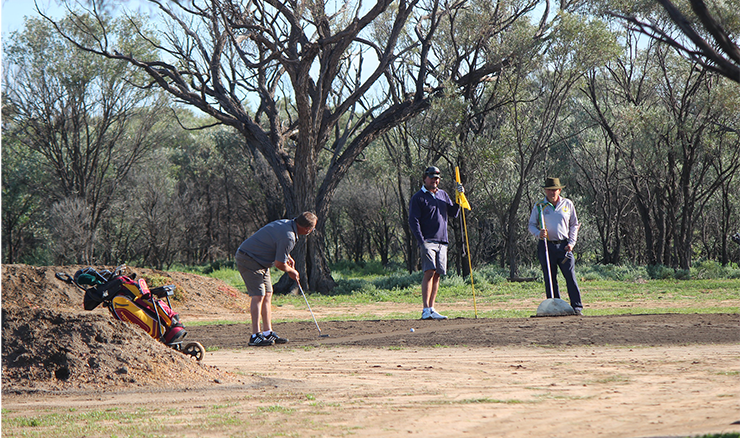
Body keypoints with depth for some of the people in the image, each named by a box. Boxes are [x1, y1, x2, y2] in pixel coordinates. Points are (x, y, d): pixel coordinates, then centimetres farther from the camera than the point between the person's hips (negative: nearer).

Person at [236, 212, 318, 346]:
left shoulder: (286, 223, 5)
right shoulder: (288, 237, -25)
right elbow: (279, 263, -18)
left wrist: (288, 258, 16)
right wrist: (291, 272, 1)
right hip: (249, 260, -10)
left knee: (267, 294, 10)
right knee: (258, 295, -15)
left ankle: (268, 332, 13)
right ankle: (255, 336, -19)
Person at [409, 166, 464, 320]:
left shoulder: (443, 194, 19)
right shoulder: (418, 197, -1)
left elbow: (453, 213, 17)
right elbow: (413, 221, -7)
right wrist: (421, 242, -16)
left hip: (442, 242, 6)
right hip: (428, 241, -6)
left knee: (437, 275, 5)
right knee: (429, 272, -17)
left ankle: (432, 309, 10)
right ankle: (426, 310, -20)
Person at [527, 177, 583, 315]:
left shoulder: (568, 204, 10)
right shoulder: (539, 206, 7)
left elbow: (574, 225, 15)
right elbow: (531, 225, 10)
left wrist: (571, 242, 2)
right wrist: (539, 233, -13)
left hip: (564, 245, 0)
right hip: (546, 246, 0)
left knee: (570, 276, -7)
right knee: (550, 279, 1)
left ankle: (577, 307, -5)